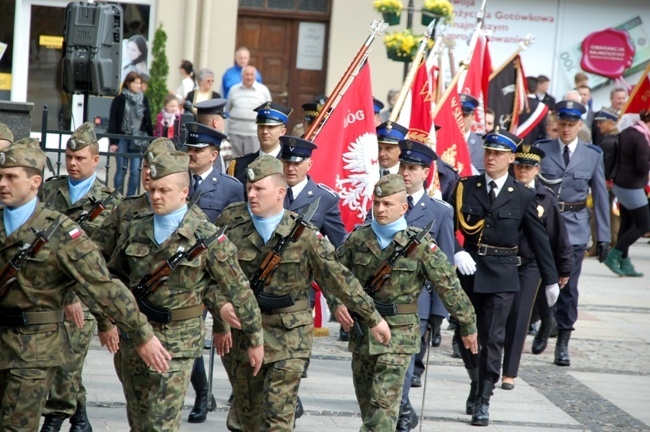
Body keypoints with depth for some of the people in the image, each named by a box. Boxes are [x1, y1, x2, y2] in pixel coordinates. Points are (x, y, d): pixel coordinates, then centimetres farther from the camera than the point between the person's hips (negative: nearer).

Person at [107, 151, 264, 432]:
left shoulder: (207, 237, -8)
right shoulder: (135, 231, 4)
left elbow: (237, 290, -3)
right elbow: (114, 276, 19)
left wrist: (255, 339, 1)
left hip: (177, 343, -5)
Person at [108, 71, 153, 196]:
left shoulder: (144, 100, 7)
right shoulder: (120, 99, -2)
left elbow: (148, 121, 11)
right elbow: (112, 121, -2)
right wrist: (113, 142, -7)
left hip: (137, 140, 2)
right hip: (122, 139, -2)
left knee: (135, 171, 0)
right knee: (121, 170, 1)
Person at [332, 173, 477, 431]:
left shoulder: (421, 245, -9)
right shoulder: (358, 239, 1)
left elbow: (450, 288, -3)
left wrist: (468, 327, 1)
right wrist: (337, 303, -7)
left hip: (398, 336, -5)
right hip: (361, 332, 5)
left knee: (383, 403, -12)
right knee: (366, 400, 15)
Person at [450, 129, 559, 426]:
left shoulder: (523, 196, 0)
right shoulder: (465, 187, 3)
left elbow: (539, 239, 4)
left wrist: (550, 279, 6)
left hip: (501, 275, -2)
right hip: (467, 271, 2)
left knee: (492, 339, -3)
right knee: (463, 334, 9)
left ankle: (483, 401, 3)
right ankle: (476, 382, 33)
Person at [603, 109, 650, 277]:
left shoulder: (626, 132, 7)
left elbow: (618, 156, 14)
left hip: (620, 184, 9)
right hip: (632, 187, -9)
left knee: (626, 224, 14)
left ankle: (624, 263, 16)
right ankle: (613, 256, -1)